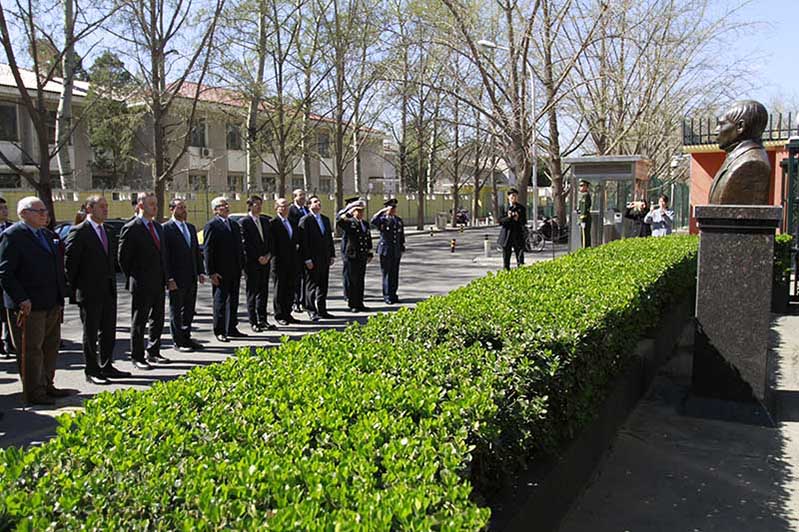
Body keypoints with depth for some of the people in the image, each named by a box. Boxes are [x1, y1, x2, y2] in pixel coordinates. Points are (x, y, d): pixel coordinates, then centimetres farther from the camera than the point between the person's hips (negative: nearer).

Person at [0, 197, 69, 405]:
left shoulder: (47, 234, 14)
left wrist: (61, 297, 12)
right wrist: (22, 300, -20)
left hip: (52, 304, 8)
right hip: (29, 307, -8)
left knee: (51, 347, 15)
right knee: (31, 350, 0)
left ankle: (47, 386, 28)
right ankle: (33, 393, 10)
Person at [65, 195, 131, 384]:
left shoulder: (106, 231, 13)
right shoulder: (78, 232, -11)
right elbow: (69, 262, -11)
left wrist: (112, 282, 13)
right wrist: (73, 289, -10)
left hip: (108, 291, 7)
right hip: (89, 292, -7)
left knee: (109, 331, 13)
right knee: (91, 333, 4)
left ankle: (106, 367, 24)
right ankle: (92, 371, 13)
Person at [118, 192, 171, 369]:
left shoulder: (158, 227, 13)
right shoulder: (130, 229, -10)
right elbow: (123, 258, -7)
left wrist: (166, 278, 12)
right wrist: (132, 279, -4)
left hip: (159, 283, 7)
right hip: (141, 285, -7)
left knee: (158, 319, 14)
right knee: (139, 322, 3)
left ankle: (153, 352, 27)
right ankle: (137, 357, 12)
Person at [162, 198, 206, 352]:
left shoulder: (191, 227, 14)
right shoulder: (166, 228, -9)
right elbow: (164, 255, -12)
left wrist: (201, 271, 9)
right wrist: (169, 278, -17)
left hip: (191, 278, 7)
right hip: (176, 278, -7)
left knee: (189, 310, 13)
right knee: (176, 310, 4)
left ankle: (186, 337, 24)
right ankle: (178, 341, 12)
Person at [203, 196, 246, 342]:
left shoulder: (235, 225, 15)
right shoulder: (211, 226, -8)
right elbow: (208, 251, -12)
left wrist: (241, 266, 11)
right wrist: (211, 272, -16)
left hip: (235, 271, 7)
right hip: (221, 272, -7)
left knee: (233, 300, 13)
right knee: (220, 301, 1)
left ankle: (231, 329, 22)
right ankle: (219, 331, 9)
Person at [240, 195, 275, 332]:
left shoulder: (265, 220, 13)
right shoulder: (244, 222, -7)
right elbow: (245, 244, -11)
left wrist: (268, 255, -1)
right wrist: (258, 258, -13)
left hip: (265, 261, 6)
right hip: (252, 263, -6)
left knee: (263, 291, 9)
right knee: (252, 293, 1)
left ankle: (262, 320, 16)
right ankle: (253, 322, 5)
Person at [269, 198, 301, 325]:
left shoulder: (292, 223, 15)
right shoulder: (273, 223, -8)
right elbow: (272, 243, -12)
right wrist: (275, 259, -16)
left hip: (292, 262, 7)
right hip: (280, 262, -7)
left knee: (291, 289, 10)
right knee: (280, 290, 2)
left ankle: (287, 314, 20)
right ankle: (279, 316, 10)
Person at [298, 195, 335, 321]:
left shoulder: (326, 219, 15)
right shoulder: (305, 220, -8)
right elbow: (303, 241, -12)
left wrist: (332, 255, 11)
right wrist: (307, 259, -17)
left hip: (325, 259, 7)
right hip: (312, 259, -7)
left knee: (323, 286, 12)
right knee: (311, 285, -1)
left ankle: (322, 310, 20)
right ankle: (311, 311, 5)